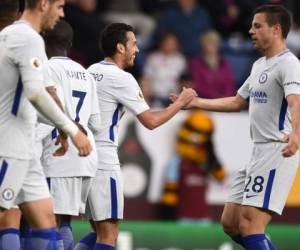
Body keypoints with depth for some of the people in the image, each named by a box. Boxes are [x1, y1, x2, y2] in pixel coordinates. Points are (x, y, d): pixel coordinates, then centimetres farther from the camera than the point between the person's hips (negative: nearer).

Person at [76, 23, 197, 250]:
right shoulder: (121, 78, -10)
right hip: (102, 157, -8)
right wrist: (180, 102, 3)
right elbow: (151, 121, -9)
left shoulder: (91, 72, 14)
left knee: (100, 231, 16)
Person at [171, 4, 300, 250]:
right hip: (259, 153, 10)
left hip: (278, 152, -10)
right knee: (231, 223, 10)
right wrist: (196, 102, 32)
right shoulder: (259, 65, 18)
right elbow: (237, 102, 32)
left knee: (249, 226, -17)